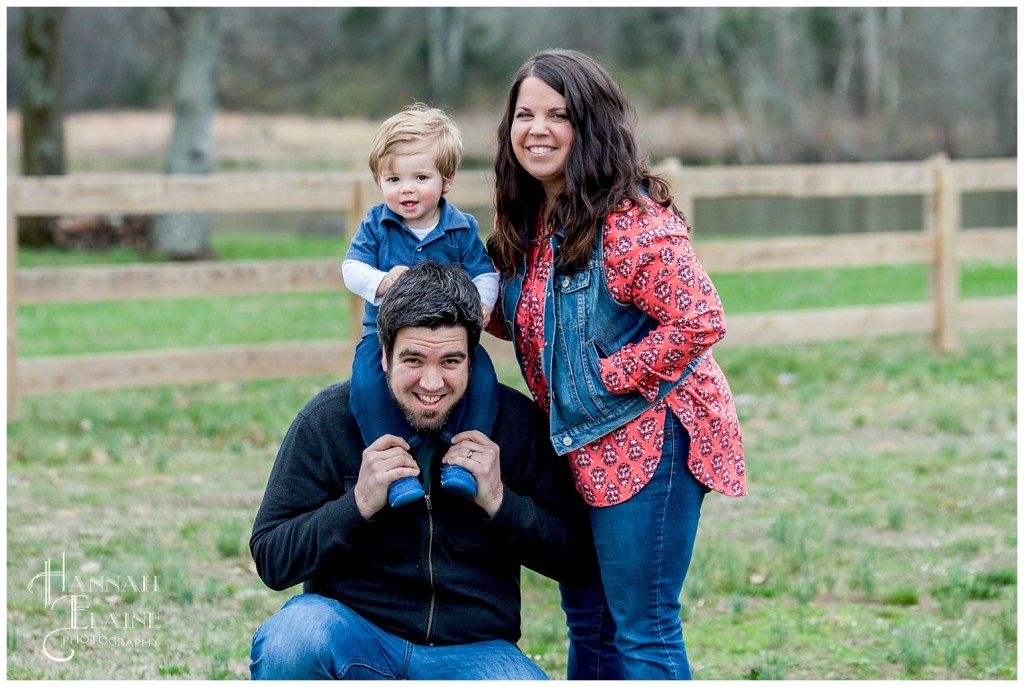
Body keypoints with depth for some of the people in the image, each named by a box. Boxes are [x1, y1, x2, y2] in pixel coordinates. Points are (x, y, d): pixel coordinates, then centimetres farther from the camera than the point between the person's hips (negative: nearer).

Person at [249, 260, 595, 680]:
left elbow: (577, 561, 2)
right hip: (351, 638, 0)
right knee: (295, 632, -34)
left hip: (471, 650, 0)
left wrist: (500, 502, -13)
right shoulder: (329, 420, -4)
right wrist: (360, 504, -19)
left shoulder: (517, 422, 0)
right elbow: (270, 559, -6)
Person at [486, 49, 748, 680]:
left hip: (647, 437, -9)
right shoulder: (530, 220, 6)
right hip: (581, 443, 9)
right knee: (587, 622, 18)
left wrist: (611, 377, -19)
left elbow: (700, 321, -25)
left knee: (642, 630, -3)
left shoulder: (631, 222, -21)